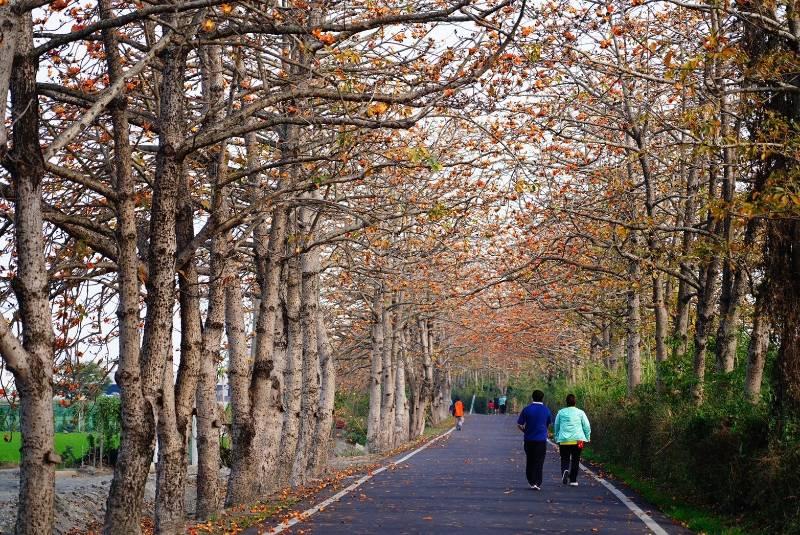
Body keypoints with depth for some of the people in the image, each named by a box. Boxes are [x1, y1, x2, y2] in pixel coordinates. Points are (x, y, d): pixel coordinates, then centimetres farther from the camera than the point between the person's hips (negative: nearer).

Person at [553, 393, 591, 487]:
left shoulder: (561, 412, 5)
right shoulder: (580, 412, 1)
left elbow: (556, 426, 14)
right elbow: (587, 426, 1)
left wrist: (557, 437, 27)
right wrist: (587, 438, 12)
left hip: (564, 440, 0)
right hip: (577, 440, 0)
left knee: (565, 459, 8)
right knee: (575, 460, 9)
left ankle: (565, 470, -23)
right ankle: (573, 480, 9)